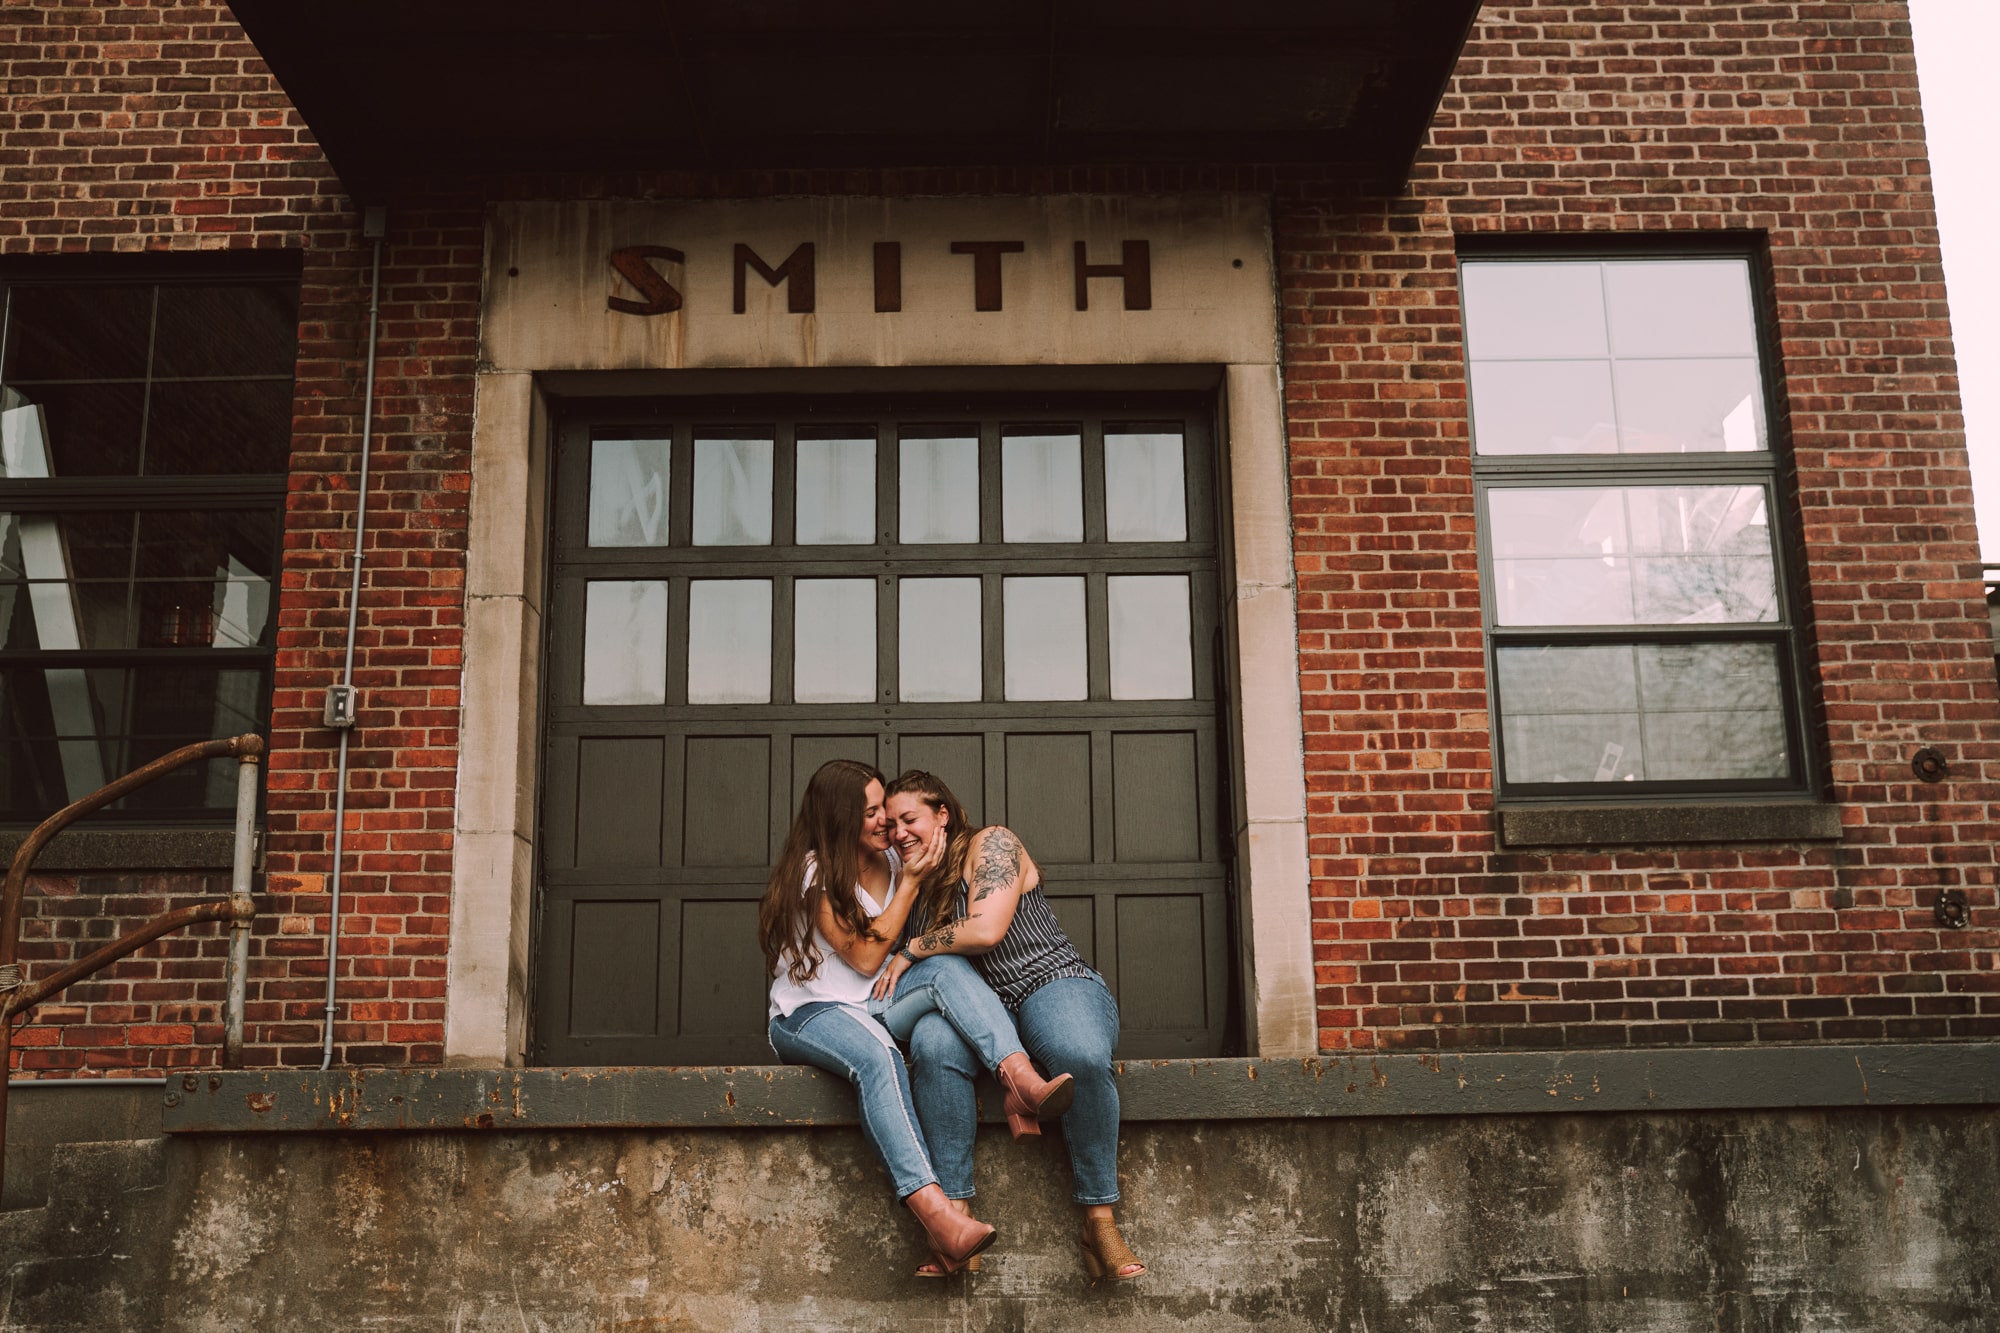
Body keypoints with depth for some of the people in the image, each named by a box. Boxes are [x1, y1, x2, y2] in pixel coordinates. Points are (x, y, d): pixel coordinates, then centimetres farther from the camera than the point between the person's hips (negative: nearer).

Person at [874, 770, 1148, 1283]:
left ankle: (1100, 1222, -29)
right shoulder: (918, 884, 21)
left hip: (1051, 982, -4)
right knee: (932, 1043, -34)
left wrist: (911, 950, -1)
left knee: (1082, 1055, -40)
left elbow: (986, 930, -12)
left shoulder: (991, 844, 2)